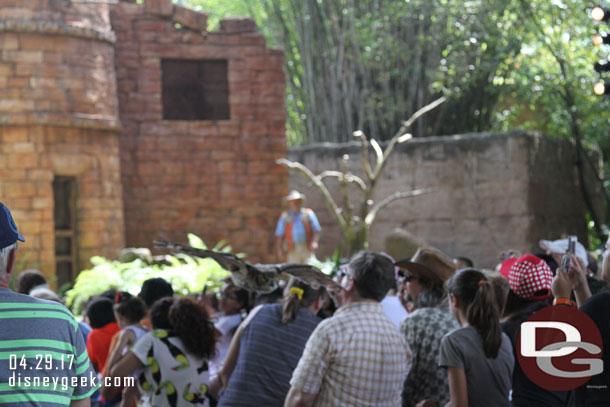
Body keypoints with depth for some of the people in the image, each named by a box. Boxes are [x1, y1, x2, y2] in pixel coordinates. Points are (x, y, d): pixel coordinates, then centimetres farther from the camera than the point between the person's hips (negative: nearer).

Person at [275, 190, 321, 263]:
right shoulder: (285, 216, 12)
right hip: (292, 251, 0)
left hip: (307, 249, 0)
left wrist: (314, 242, -10)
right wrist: (280, 250, 2)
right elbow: (279, 235, 10)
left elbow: (316, 231, 7)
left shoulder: (308, 214, 11)